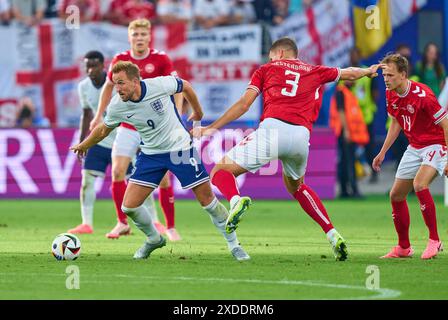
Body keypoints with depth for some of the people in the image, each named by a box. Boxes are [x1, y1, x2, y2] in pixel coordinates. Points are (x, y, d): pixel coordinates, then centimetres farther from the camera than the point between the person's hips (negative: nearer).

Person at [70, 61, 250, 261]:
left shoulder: (159, 85, -23)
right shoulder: (116, 106, -15)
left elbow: (185, 87, 0)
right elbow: (104, 129, 8)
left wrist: (198, 112, 14)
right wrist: (83, 145, 21)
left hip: (180, 149, -3)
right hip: (151, 154, 3)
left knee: (207, 199, -3)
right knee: (129, 206, -6)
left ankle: (233, 244, 14)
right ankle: (154, 239, 23)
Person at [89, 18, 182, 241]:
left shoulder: (160, 59, -7)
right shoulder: (120, 60, 2)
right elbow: (109, 86, 17)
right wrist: (99, 115, 15)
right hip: (128, 128, 2)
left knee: (163, 178, -3)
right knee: (117, 172, -9)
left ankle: (170, 227, 10)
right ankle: (122, 223, 6)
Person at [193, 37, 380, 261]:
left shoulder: (267, 69, 20)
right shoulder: (315, 72, 28)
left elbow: (244, 104, 11)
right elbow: (348, 73, 45)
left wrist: (212, 127, 12)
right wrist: (369, 71, 67)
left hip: (272, 128, -4)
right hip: (301, 135, 4)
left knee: (221, 171, 3)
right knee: (295, 186, 33)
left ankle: (235, 200, -33)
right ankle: (333, 236, 20)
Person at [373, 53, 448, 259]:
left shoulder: (422, 95, -25)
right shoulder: (391, 95, -2)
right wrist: (383, 152, 16)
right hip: (414, 148, 8)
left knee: (419, 184, -32)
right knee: (396, 195, 7)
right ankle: (404, 248, 23)